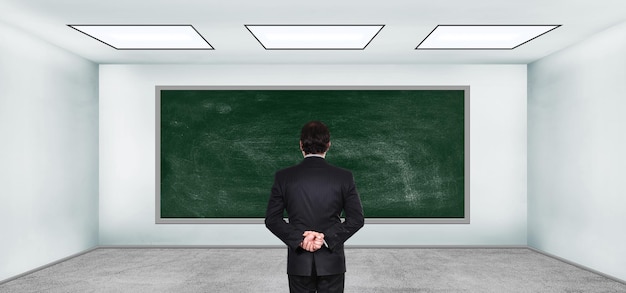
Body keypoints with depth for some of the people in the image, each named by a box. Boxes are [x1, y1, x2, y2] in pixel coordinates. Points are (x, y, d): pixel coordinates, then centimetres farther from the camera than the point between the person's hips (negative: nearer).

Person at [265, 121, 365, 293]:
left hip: (299, 260, 0)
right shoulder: (344, 177, -7)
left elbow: (272, 219, -6)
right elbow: (356, 219, -7)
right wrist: (327, 237, -11)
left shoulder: (283, 177, -6)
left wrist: (299, 238, -9)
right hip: (332, 260, 0)